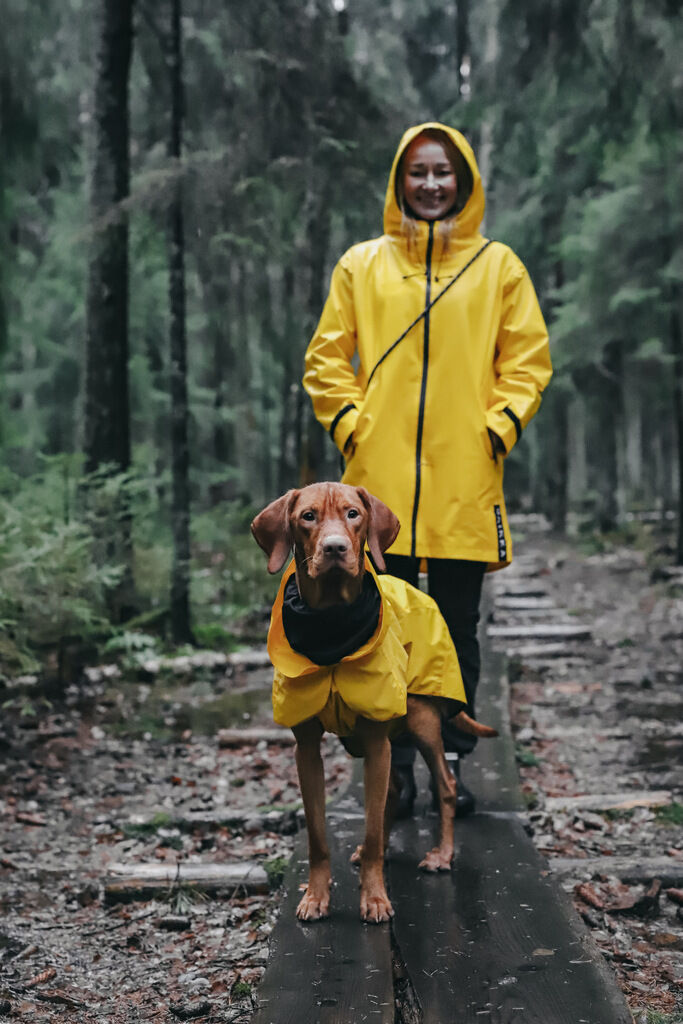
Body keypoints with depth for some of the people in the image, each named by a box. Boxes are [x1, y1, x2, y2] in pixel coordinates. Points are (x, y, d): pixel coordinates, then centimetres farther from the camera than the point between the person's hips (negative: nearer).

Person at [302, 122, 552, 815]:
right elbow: (326, 359, 11)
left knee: (456, 629, 6)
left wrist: (499, 426, -4)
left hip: (464, 482, 0)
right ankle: (396, 768, 13)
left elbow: (528, 359, 8)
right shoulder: (361, 265, 9)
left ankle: (451, 761, 17)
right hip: (380, 480, 1)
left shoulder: (498, 265, 8)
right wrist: (348, 422, -1)